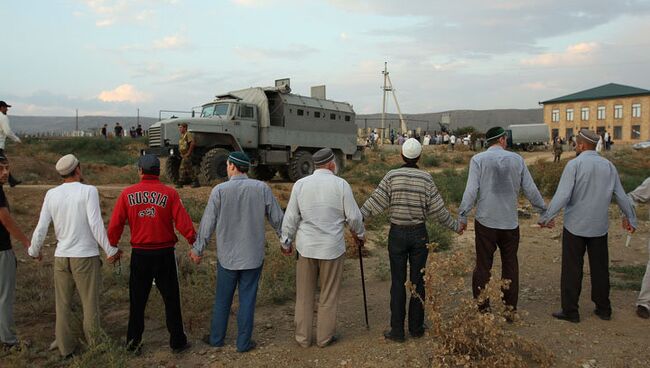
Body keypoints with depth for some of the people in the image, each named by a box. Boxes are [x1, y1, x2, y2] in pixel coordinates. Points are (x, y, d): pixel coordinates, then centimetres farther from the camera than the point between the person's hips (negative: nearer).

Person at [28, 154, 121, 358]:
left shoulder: (51, 194, 1)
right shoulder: (88, 191, -11)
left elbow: (41, 228, 3)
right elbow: (96, 225, -17)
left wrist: (33, 251, 21)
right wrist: (111, 251, -8)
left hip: (61, 257, 4)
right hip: (86, 257, -4)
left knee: (63, 304, 15)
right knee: (90, 303, 7)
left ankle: (66, 348, 23)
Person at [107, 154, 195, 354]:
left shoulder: (127, 194, -2)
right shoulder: (169, 193, -8)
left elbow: (115, 224, 0)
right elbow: (182, 221, -12)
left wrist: (112, 247, 13)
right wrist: (194, 241, 0)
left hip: (139, 254, 2)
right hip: (165, 253, -1)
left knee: (137, 300, 16)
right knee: (171, 299, 9)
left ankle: (133, 343, 26)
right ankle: (177, 342, 17)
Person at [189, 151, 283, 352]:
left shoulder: (220, 190, -10)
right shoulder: (262, 188, -7)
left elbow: (208, 223, -5)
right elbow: (277, 219, -1)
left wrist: (198, 249, 8)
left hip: (227, 256, 0)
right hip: (254, 256, 0)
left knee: (222, 300, 16)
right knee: (247, 300, 10)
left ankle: (216, 338, 31)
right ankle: (243, 342, 19)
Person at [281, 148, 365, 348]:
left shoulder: (300, 184, -1)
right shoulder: (341, 184, -7)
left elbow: (291, 217, 1)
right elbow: (354, 216, -3)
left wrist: (287, 240, 15)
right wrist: (359, 234, 17)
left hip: (306, 247, 2)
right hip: (332, 247, -2)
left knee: (304, 294, 14)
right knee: (329, 295, 13)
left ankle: (303, 337, 24)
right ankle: (325, 337, 24)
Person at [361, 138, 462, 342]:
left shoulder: (392, 176, -7)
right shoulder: (426, 178, -5)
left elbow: (375, 201, -11)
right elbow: (438, 209, -3)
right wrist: (455, 226, 10)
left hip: (397, 234, -1)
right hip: (419, 234, 1)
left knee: (398, 282, 6)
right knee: (418, 280, 11)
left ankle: (397, 330, 9)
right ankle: (416, 327, 20)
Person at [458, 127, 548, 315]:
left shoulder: (478, 159, -4)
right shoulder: (517, 159, 3)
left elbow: (471, 190, -10)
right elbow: (531, 190, 5)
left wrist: (462, 217, -4)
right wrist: (544, 212, 16)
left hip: (486, 222, -2)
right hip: (510, 222, 2)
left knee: (483, 266, 6)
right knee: (510, 266, 14)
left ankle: (483, 309, 10)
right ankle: (510, 309, 20)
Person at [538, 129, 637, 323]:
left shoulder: (574, 164, -12)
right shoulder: (609, 166, 4)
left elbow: (562, 196, -18)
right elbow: (621, 196, 11)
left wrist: (546, 217, -10)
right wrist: (630, 218, 23)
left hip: (575, 226, -5)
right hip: (599, 227, 5)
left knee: (572, 270, 4)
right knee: (600, 268, 16)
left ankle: (570, 311, 10)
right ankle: (603, 308, 26)